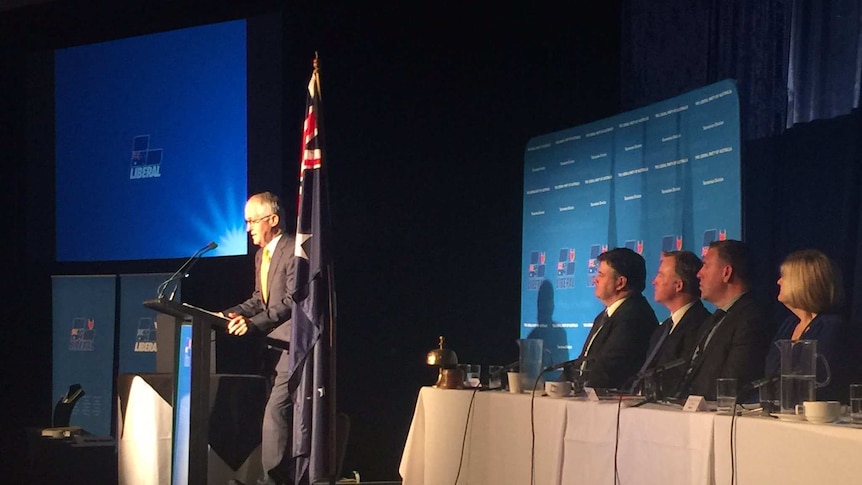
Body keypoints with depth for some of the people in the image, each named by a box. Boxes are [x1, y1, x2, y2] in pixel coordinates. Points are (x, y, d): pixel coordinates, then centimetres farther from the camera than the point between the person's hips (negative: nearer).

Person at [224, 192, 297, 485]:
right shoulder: (261, 255, 17)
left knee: (275, 412, -16)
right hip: (277, 344, 10)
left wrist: (254, 323, -29)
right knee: (288, 414, 13)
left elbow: (292, 301, -21)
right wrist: (233, 315, 3)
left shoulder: (294, 251, -14)